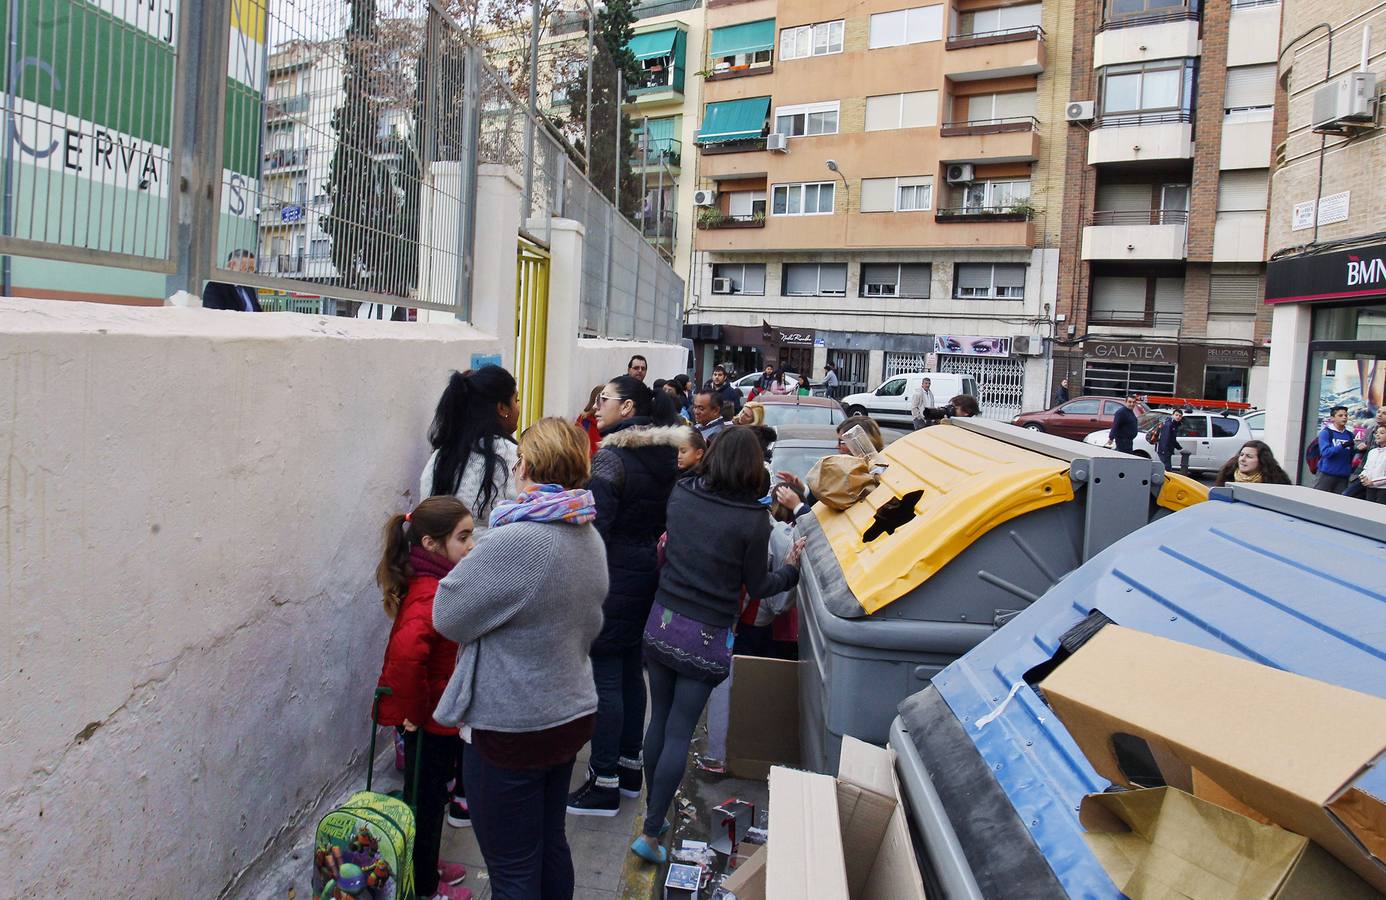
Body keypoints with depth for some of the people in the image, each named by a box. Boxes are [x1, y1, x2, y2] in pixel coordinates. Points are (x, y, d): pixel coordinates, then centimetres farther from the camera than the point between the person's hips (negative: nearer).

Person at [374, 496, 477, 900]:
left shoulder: (432, 583, 1)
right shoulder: (432, 596, -30)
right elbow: (404, 653, -44)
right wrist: (412, 711, -29)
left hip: (441, 719, 9)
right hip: (430, 724, -9)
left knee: (432, 798, 25)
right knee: (426, 802, 11)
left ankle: (427, 865, 45)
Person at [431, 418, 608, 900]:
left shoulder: (514, 543, -25)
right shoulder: (590, 537, 2)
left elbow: (448, 616, -14)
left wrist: (471, 564, 1)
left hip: (513, 729, -8)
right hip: (573, 712, 8)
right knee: (551, 845, 24)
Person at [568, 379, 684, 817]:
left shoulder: (611, 457, -17)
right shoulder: (665, 456, 7)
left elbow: (595, 524, -20)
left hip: (613, 577, -8)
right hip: (648, 574, 8)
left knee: (604, 677, -1)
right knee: (631, 670, 17)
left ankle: (605, 783, 7)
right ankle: (630, 766, 29)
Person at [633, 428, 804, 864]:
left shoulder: (681, 494, -4)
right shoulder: (754, 520, -15)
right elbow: (756, 588, -4)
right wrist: (791, 568, 12)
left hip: (661, 625, 4)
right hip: (707, 638, -4)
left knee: (659, 720, 18)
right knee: (679, 733, 5)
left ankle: (654, 811, 33)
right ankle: (651, 833, 10)